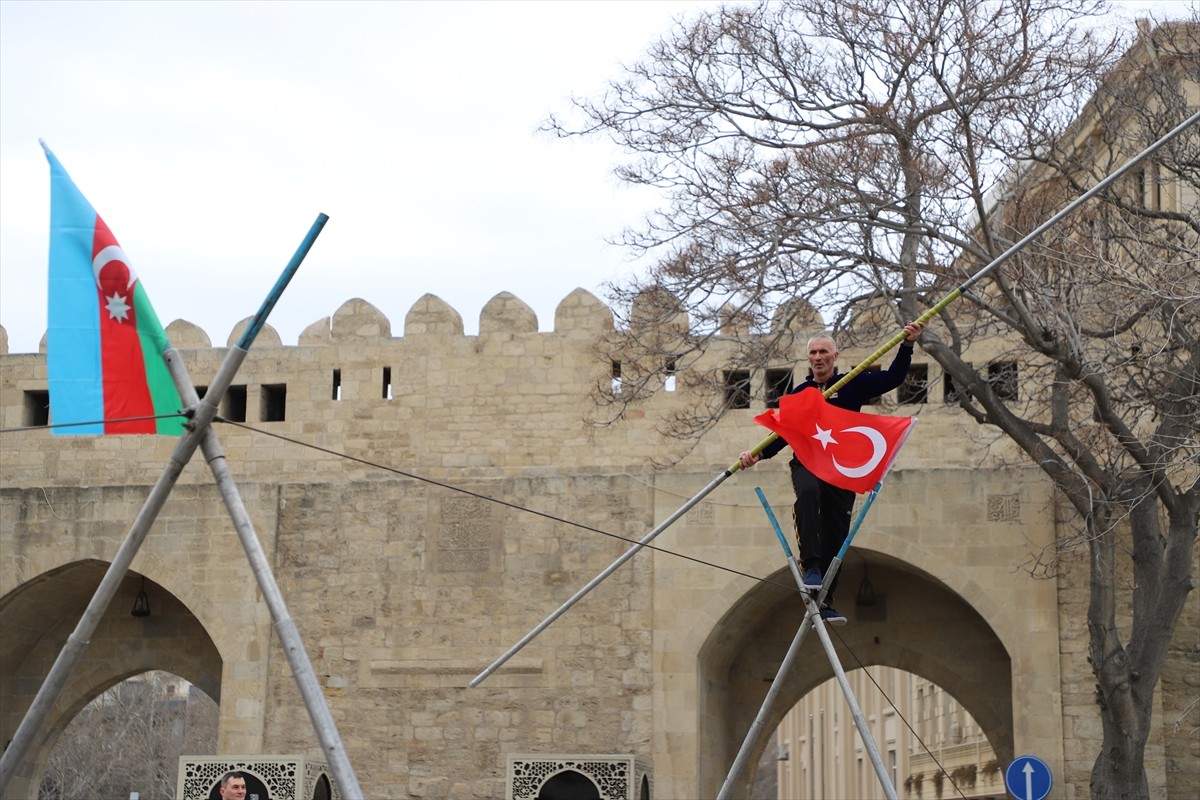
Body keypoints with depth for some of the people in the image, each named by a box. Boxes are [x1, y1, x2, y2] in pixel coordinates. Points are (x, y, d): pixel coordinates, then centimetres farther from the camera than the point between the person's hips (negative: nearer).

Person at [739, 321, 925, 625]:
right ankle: (811, 566, -39)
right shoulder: (799, 393, 12)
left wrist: (906, 346, -13)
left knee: (835, 538, 0)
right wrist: (758, 455, -4)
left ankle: (825, 601, 8)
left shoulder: (853, 384, 7)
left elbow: (892, 378, 0)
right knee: (808, 492, -37)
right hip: (807, 464, -1)